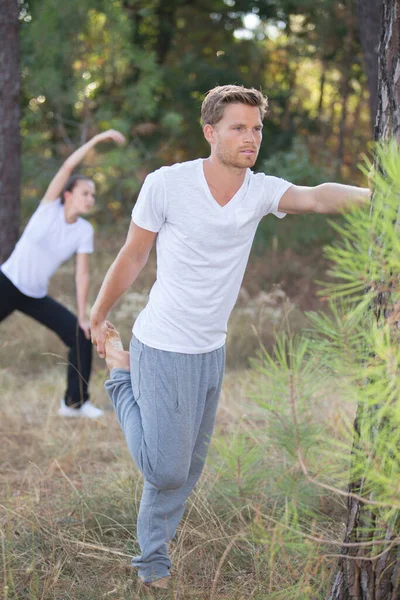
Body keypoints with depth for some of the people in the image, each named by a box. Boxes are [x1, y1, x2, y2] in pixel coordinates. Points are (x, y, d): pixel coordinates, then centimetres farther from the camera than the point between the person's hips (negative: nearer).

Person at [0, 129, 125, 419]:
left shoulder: (85, 231, -3)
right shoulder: (50, 207, -11)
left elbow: (83, 275, -2)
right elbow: (68, 166, -22)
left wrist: (83, 316, -6)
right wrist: (98, 139, -23)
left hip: (37, 295, 5)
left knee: (81, 334, -4)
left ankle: (75, 402, 7)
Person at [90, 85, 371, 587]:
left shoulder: (260, 191, -7)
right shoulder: (167, 184, -16)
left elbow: (316, 197, -27)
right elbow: (132, 256, -4)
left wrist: (370, 195, -47)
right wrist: (98, 318, 6)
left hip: (211, 352, 5)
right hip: (163, 350, -5)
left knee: (187, 467, 15)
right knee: (166, 467, -3)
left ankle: (152, 557, 36)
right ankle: (122, 379, 21)